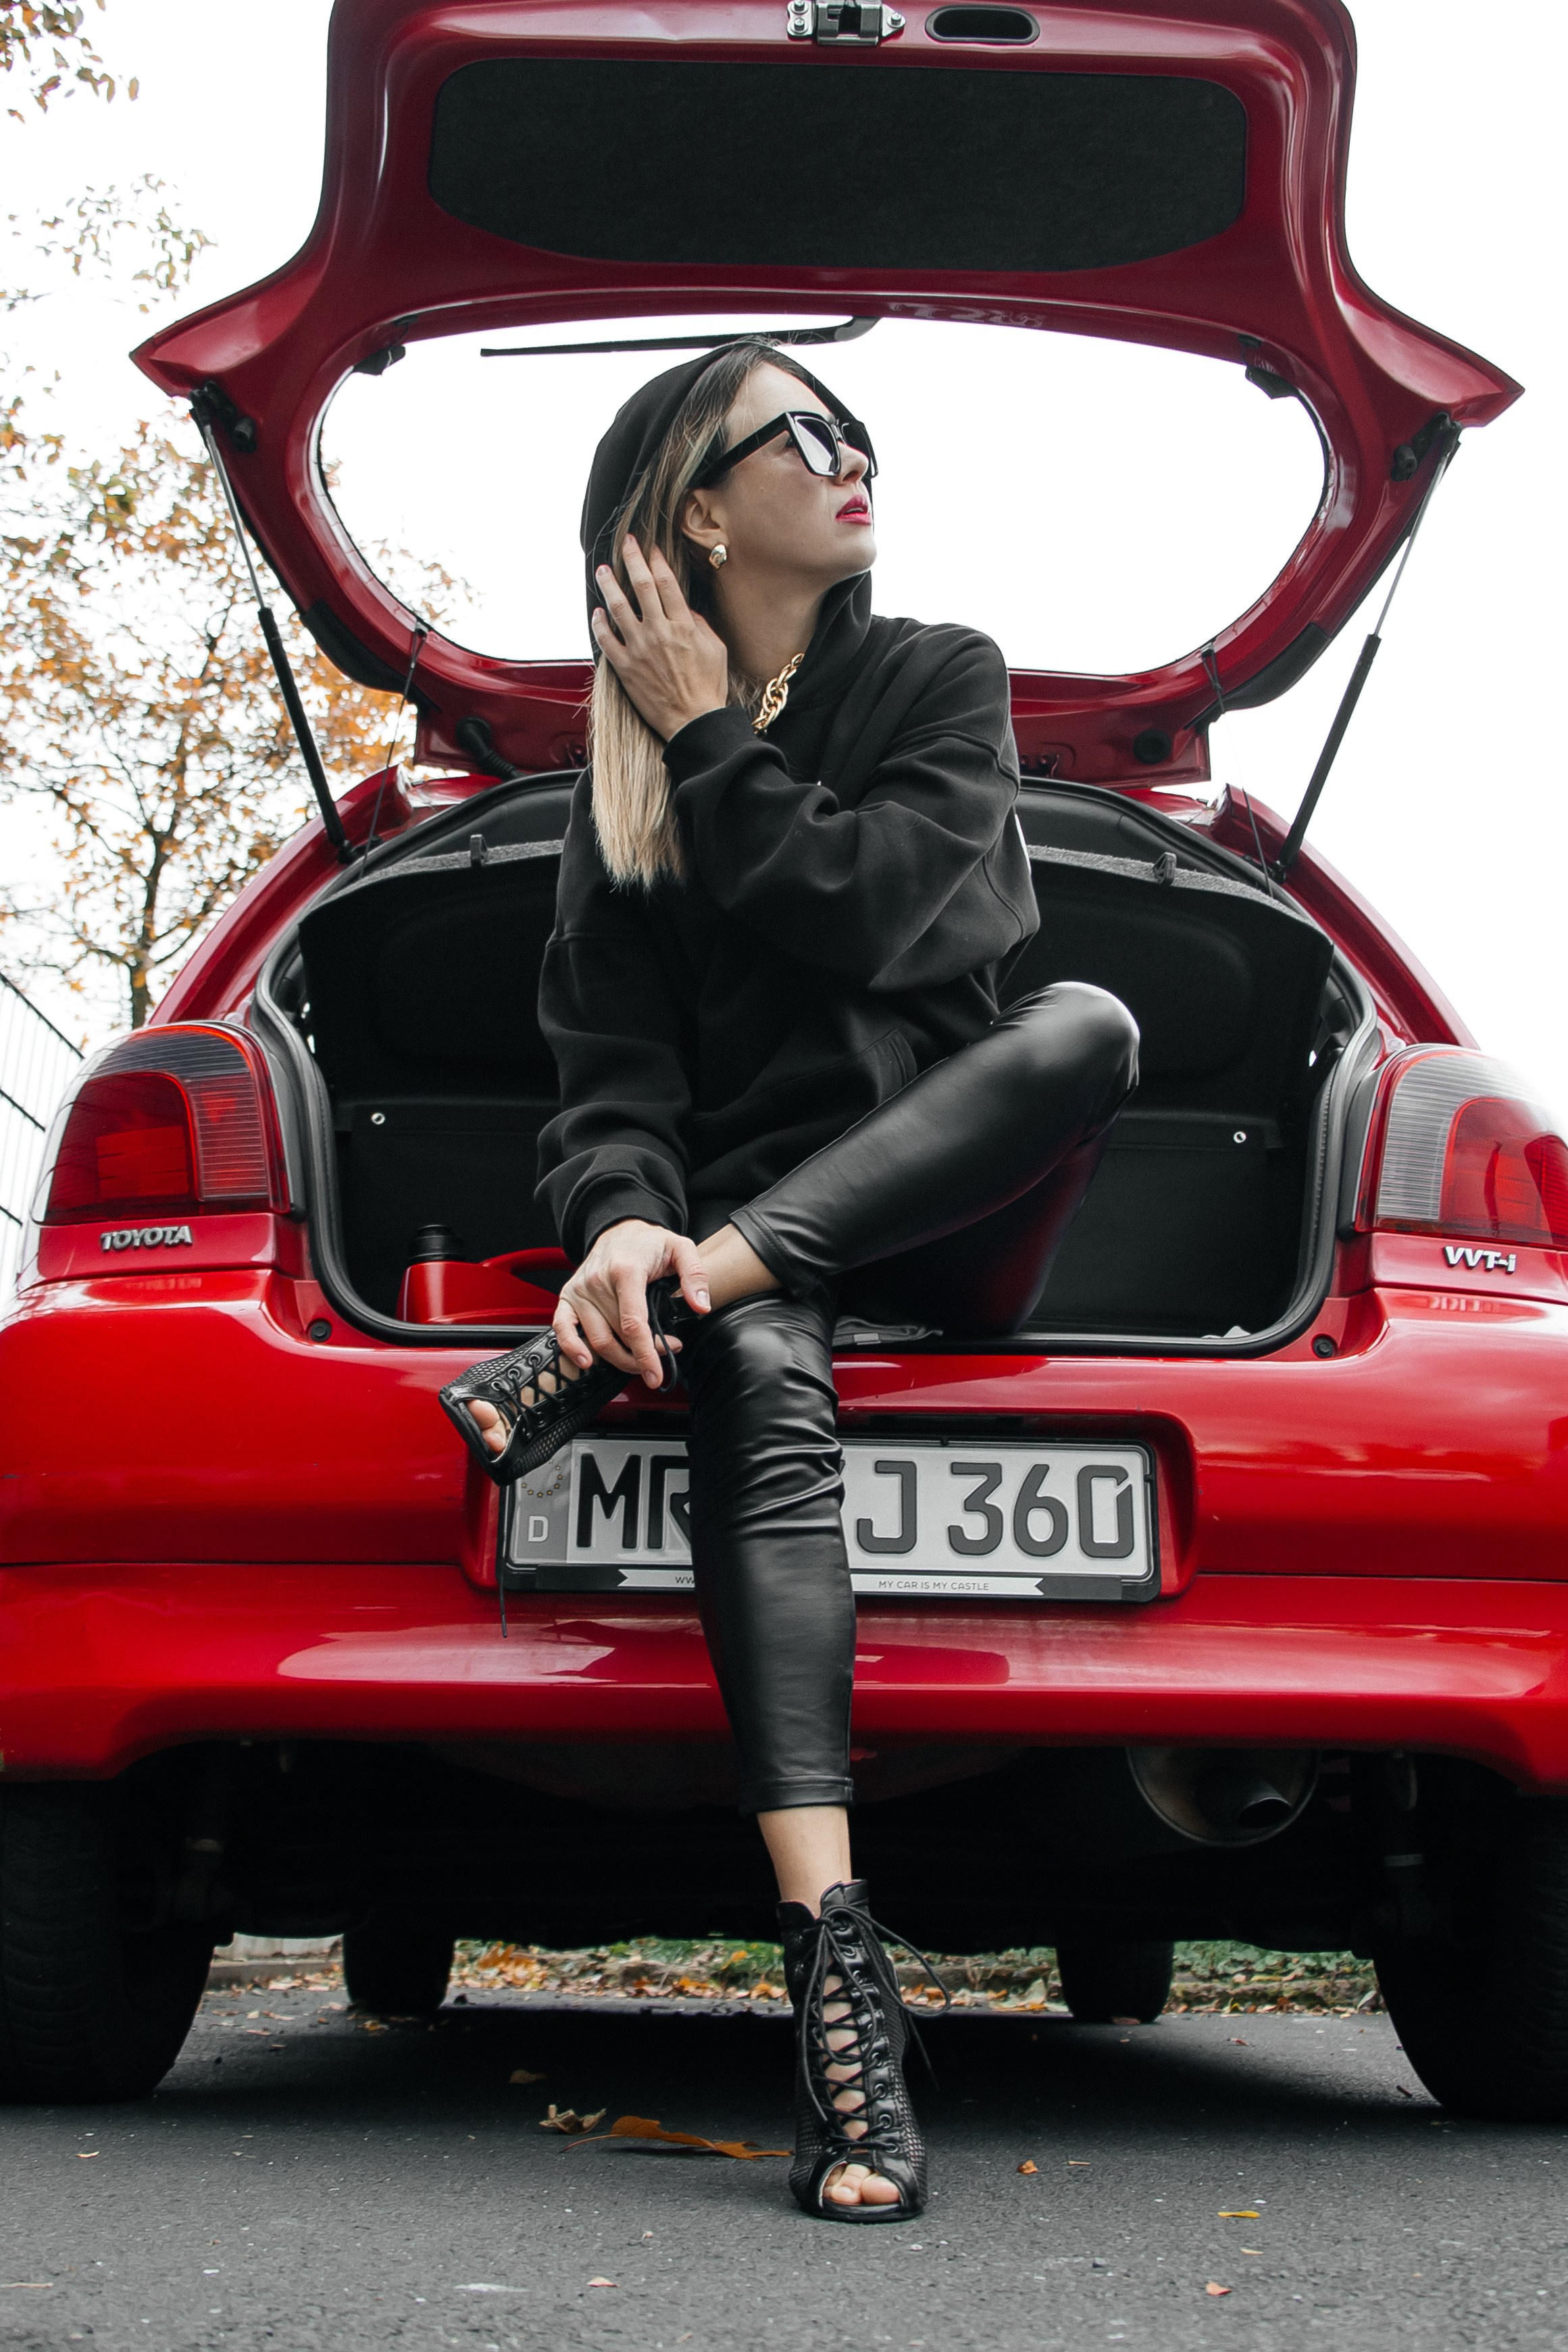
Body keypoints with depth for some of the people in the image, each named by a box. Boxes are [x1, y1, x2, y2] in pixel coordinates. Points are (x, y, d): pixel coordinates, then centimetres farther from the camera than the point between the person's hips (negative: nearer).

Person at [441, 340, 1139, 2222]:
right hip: (746, 1226, 0)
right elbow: (608, 1061, 1)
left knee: (1086, 1025, -32)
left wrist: (712, 745, -3)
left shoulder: (943, 684, 11)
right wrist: (623, 1215, -20)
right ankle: (836, 1977, -48)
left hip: (936, 1209, 1)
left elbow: (874, 915, -7)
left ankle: (635, 1335, -36)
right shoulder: (625, 774, 13)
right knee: (762, 1386, -37)